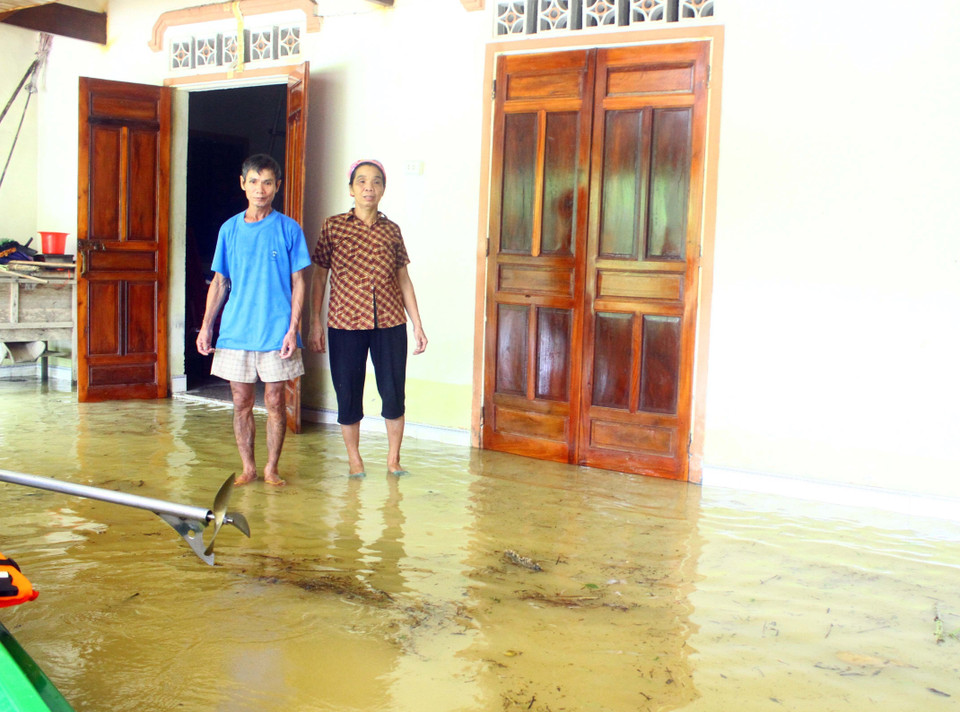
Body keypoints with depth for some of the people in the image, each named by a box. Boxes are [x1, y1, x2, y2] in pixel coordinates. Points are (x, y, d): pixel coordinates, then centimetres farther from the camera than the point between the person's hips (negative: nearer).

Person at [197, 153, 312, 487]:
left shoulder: (289, 229, 0)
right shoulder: (230, 229, 7)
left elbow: (298, 283, 0)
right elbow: (219, 282, 11)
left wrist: (292, 329, -8)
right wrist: (206, 326, 5)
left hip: (276, 331, -2)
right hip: (236, 331, 2)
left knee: (275, 402, 2)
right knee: (241, 402, 6)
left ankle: (272, 468, 15)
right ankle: (248, 468, 18)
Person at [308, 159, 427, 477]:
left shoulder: (392, 230, 7)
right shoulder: (333, 226, 1)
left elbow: (404, 279, 12)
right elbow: (319, 277, 4)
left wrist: (417, 324, 9)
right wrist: (314, 324, 0)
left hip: (390, 323, 2)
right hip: (345, 323, -1)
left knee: (394, 393, 2)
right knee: (348, 394, 5)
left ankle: (393, 459, 20)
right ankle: (354, 459, 22)